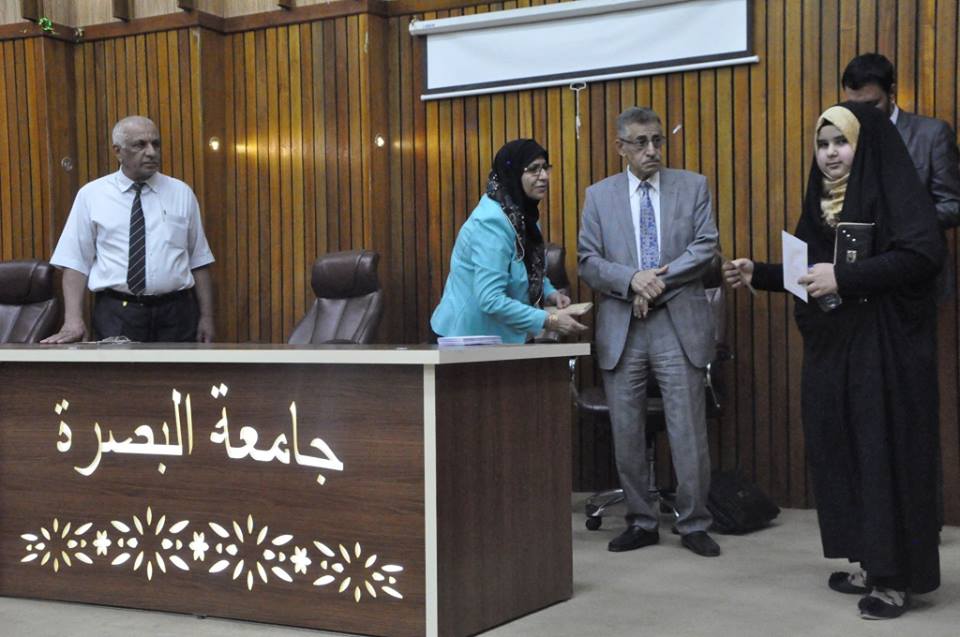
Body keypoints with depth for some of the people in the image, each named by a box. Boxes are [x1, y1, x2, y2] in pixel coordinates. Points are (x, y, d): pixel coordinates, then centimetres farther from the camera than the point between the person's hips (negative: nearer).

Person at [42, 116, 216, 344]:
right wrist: (73, 320, -11)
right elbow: (76, 262, 1)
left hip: (175, 312, 2)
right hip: (116, 313, -1)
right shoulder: (91, 195, 3)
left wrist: (206, 317, 3)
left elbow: (198, 260, 9)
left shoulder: (182, 193, 8)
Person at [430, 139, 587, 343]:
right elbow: (490, 300, -30)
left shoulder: (522, 213, 3)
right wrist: (549, 321, -27)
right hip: (471, 337, -9)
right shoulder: (491, 222, -24)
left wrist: (549, 293, -2)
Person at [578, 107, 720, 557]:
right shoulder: (599, 196, 9)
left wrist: (660, 279, -12)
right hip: (621, 329, 2)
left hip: (679, 324, -1)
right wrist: (633, 279, -14)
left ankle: (694, 524, 10)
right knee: (626, 434, 6)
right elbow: (588, 263, 3)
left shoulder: (693, 186, 8)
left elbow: (706, 247, -1)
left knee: (689, 431, -2)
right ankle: (641, 522, 18)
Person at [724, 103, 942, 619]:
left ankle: (896, 576, 2)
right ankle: (869, 562, 19)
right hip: (830, 349, 7)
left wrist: (844, 277, -25)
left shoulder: (894, 189, -8)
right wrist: (758, 274, 3)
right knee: (840, 452, 7)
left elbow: (924, 254, -21)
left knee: (884, 453, -6)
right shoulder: (820, 200, 14)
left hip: (885, 348, -7)